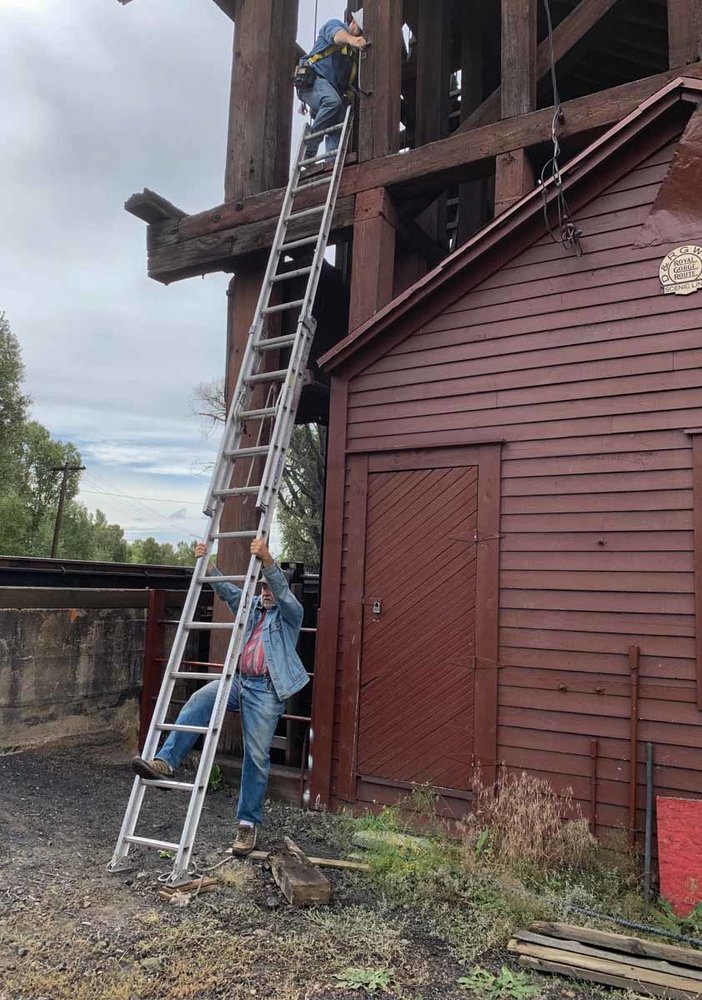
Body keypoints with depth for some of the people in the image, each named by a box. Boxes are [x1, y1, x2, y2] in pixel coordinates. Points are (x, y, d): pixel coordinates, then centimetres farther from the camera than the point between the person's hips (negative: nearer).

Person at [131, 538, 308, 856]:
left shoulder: (290, 612, 5)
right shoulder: (252, 606, 22)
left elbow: (282, 589, -15)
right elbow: (228, 591, 9)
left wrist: (267, 559, -33)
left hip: (266, 689, -5)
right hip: (237, 680, 5)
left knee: (257, 756, -5)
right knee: (196, 703, -22)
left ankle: (248, 823, 4)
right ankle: (165, 761, -24)